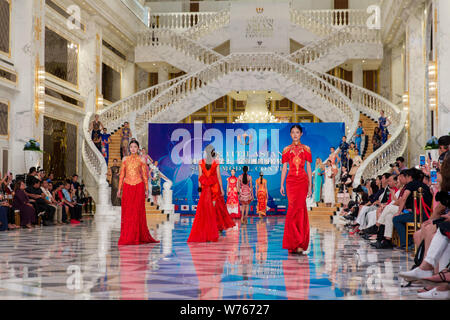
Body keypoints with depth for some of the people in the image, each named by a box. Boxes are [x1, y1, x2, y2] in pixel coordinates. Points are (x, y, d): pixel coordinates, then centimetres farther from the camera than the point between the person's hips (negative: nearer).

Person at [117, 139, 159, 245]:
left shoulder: (141, 159, 4)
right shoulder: (125, 159, 9)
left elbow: (144, 175, 4)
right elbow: (122, 174, 10)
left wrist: (146, 189, 0)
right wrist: (119, 189, 6)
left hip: (138, 186, -2)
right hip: (127, 187, 2)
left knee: (137, 212, -2)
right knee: (126, 212, 0)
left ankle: (137, 237, 4)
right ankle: (126, 238, 5)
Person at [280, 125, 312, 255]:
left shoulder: (306, 149, 8)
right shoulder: (287, 150, 9)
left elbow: (308, 168, 7)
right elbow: (284, 168, 9)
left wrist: (310, 185, 3)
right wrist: (282, 185, 3)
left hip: (303, 181, -1)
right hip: (291, 181, 1)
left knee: (299, 209, -6)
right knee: (294, 208, -4)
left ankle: (298, 244, -1)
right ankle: (297, 244, 0)